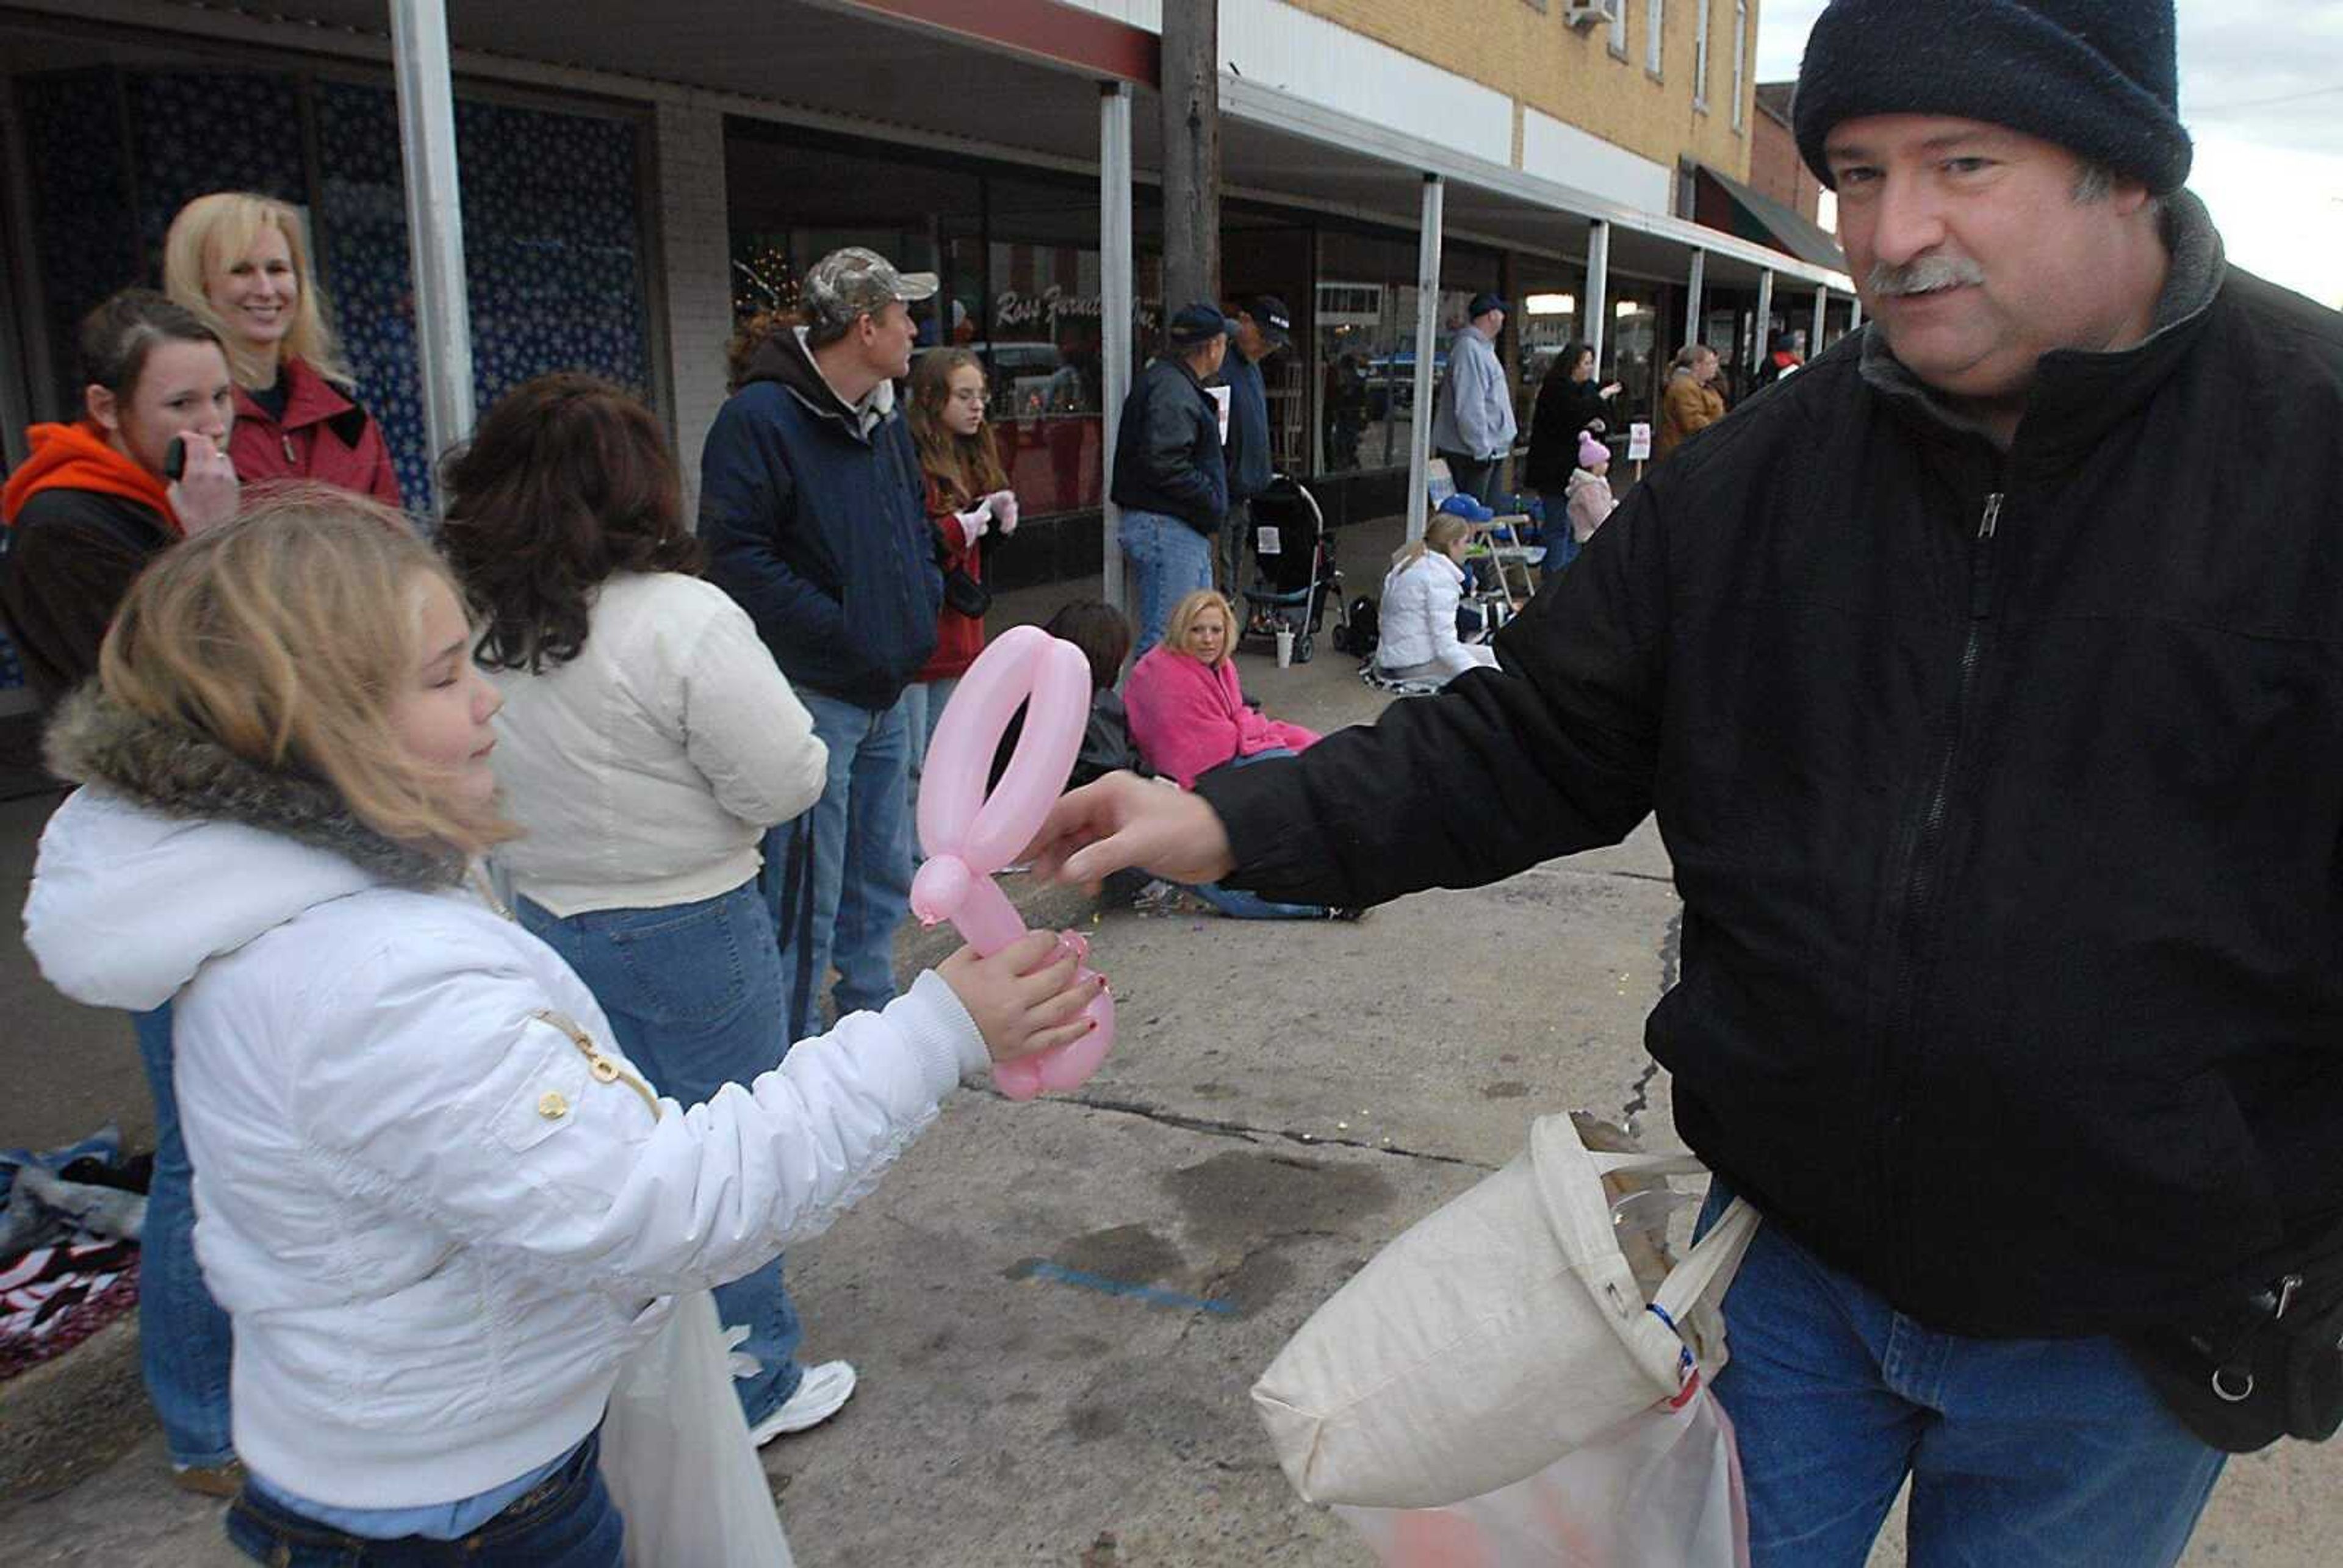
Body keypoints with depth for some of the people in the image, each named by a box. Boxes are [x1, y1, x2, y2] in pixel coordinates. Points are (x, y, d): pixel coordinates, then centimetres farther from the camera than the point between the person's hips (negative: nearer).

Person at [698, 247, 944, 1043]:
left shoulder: (886, 420, 13)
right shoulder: (760, 417, -15)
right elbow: (736, 555, -20)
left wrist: (922, 607, 7)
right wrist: (841, 633, -21)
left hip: (888, 694, 9)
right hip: (811, 697, -9)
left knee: (885, 879, 18)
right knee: (807, 896, -3)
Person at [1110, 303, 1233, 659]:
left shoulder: (1172, 381, 17)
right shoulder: (1172, 390, -17)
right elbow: (1163, 464, -26)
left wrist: (1211, 421, 18)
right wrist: (1212, 502, -16)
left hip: (1185, 530, 11)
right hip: (1167, 528, -11)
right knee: (1165, 641, -8)